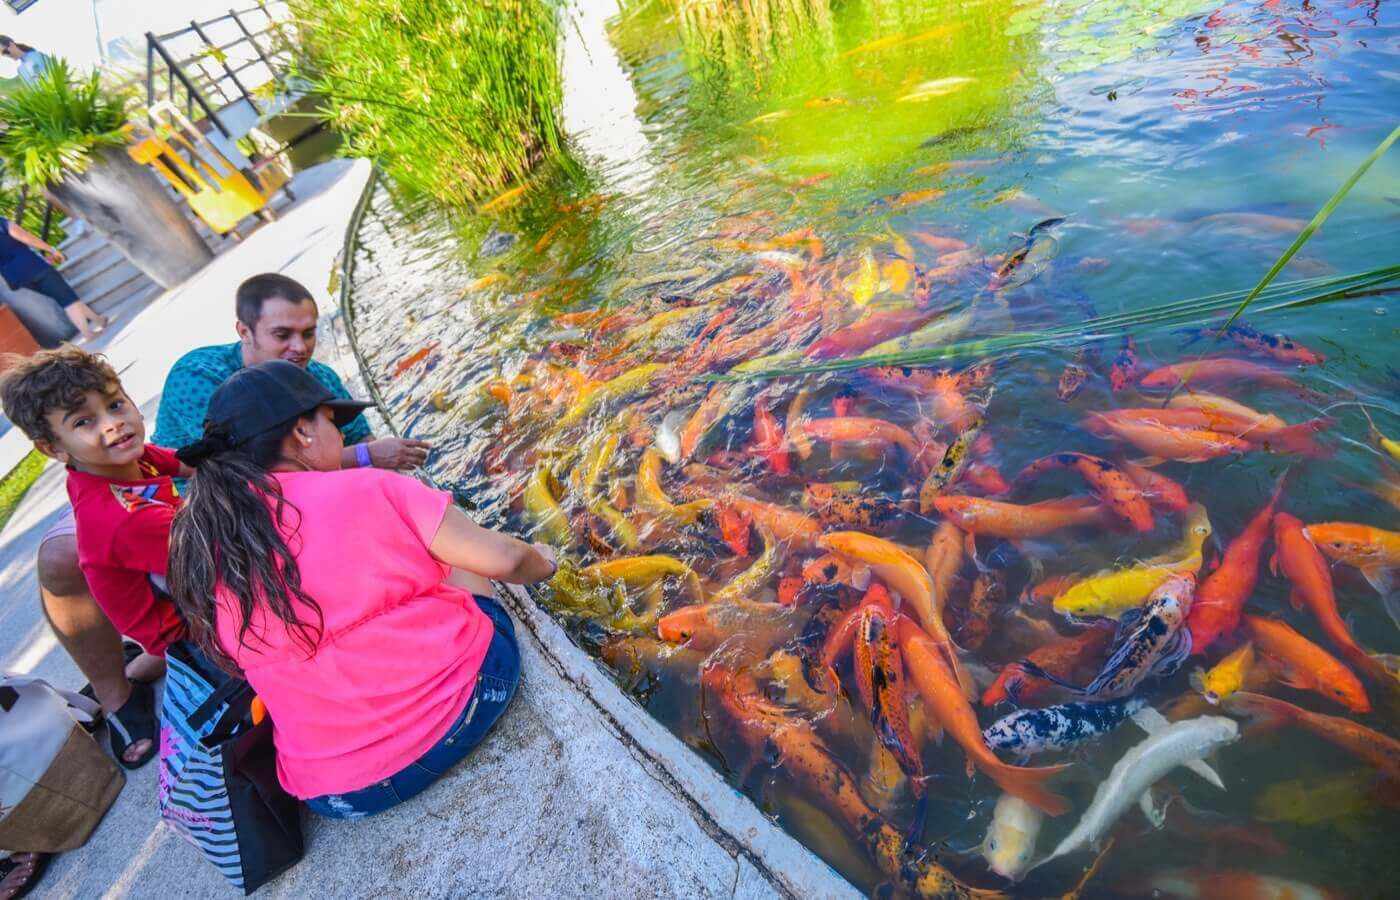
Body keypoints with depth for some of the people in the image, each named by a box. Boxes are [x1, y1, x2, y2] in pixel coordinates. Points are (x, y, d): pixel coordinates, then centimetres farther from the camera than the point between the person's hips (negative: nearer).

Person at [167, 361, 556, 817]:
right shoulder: (367, 491, -17)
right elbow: (502, 560, -11)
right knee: (443, 547, 15)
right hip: (463, 701, -4)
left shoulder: (197, 554, -1)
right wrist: (542, 563, 13)